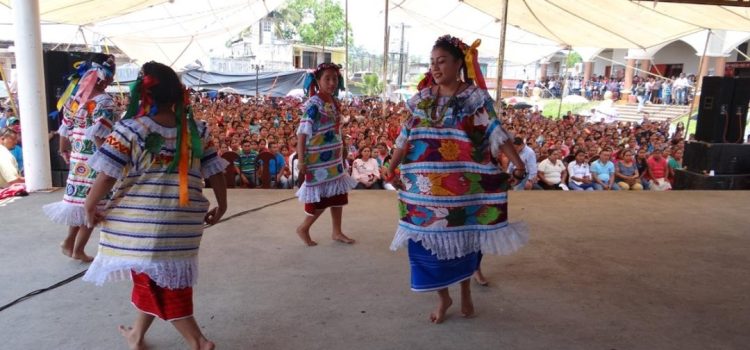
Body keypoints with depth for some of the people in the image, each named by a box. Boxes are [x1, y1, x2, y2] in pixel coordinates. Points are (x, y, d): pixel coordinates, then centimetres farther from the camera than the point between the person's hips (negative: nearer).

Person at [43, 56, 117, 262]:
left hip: (77, 156, 7)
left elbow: (66, 128, 15)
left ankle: (69, 242, 25)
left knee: (80, 200, 19)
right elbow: (99, 136, -21)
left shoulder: (74, 97, 9)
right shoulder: (103, 101, -14)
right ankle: (78, 250, 12)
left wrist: (64, 150, 27)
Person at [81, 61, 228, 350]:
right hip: (182, 223, 4)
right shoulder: (196, 131, 0)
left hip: (141, 222, -4)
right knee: (153, 278, 21)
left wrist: (90, 208, 3)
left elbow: (106, 176, -12)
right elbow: (215, 172, 3)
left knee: (160, 284, 11)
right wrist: (221, 206, 16)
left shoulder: (129, 130, -10)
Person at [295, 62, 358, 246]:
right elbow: (302, 134, -19)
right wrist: (301, 161, -21)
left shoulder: (335, 103, 5)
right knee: (321, 198, 0)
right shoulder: (313, 104, -18)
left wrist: (343, 148, 16)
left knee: (338, 194, 14)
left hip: (334, 158, 8)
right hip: (318, 159, -8)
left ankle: (337, 232, 28)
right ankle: (303, 228, 22)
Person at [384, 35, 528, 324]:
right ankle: (443, 297, 26)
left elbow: (496, 134, -11)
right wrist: (391, 168, 7)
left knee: (463, 239, 11)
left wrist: (518, 164, -20)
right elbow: (406, 137, 9)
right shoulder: (422, 98, 6)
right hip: (425, 187, 3)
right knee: (429, 240, 5)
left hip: (464, 187, -3)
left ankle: (465, 293, 35)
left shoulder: (475, 98, -5)